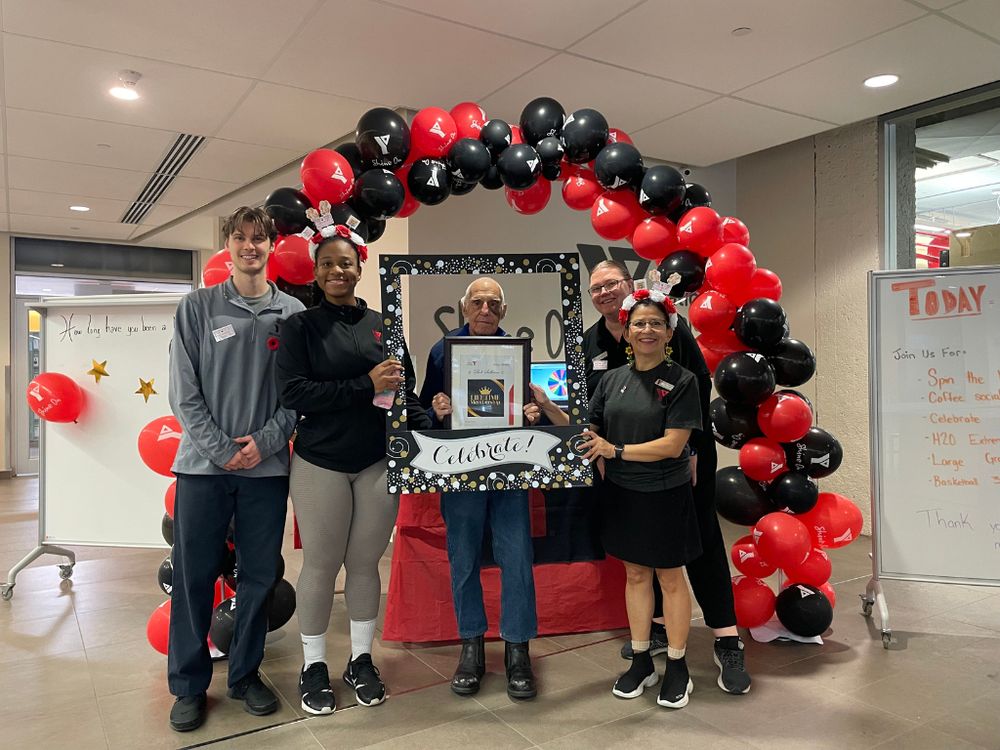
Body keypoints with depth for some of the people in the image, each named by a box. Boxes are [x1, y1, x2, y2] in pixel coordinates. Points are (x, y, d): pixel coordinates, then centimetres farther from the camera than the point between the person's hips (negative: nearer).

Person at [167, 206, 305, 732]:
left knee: (259, 576, 9)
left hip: (267, 466, 1)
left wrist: (265, 441, -9)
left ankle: (246, 674, 26)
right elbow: (184, 392, -2)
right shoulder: (197, 308, 3)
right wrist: (220, 449, -9)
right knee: (193, 576, 5)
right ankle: (189, 685, 22)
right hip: (203, 463, -1)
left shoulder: (292, 313, 6)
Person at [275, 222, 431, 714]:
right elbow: (292, 393, -13)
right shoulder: (300, 327, -1)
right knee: (321, 565, 7)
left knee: (365, 563, 11)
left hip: (378, 462, 2)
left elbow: (406, 393, 8)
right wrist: (365, 386, -19)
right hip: (320, 464, -2)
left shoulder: (383, 325, 6)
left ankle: (361, 659, 29)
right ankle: (313, 666, 27)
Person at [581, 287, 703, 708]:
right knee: (635, 575, 15)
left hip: (665, 495, -4)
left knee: (671, 578, 9)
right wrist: (604, 477, -9)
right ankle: (641, 663, 30)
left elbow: (673, 445, -17)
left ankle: (677, 668, 27)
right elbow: (593, 433, 7)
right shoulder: (613, 379, 3)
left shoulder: (680, 381, -10)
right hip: (621, 494, 4)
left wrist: (615, 451, -19)